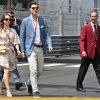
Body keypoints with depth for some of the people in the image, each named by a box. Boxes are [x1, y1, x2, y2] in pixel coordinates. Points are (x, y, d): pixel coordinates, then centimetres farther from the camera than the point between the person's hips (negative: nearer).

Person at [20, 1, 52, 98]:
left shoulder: (42, 21, 7)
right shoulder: (25, 21, -1)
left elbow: (47, 34, 6)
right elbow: (22, 36, 1)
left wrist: (49, 45, -11)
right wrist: (22, 50, -3)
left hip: (40, 48, 4)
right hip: (31, 48, -4)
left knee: (40, 70, 11)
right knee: (33, 70, -10)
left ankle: (30, 83, 35)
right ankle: (35, 91, -4)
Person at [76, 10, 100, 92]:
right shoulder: (85, 27, -3)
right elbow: (82, 40, -9)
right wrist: (83, 51, -20)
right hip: (87, 53, -4)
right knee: (83, 71, 6)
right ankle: (79, 86, 19)